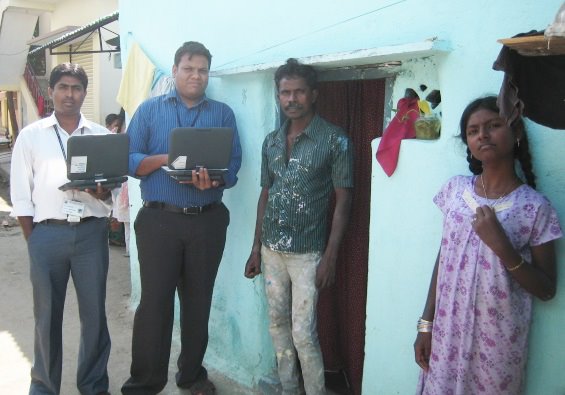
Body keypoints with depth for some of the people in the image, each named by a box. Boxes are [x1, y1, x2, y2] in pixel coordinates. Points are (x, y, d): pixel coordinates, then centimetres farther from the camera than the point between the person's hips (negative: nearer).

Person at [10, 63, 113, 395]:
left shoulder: (101, 135, 9)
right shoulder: (31, 135, 7)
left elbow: (114, 190, 7)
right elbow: (21, 193, 6)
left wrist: (100, 191, -15)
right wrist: (33, 239, 0)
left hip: (91, 232, 1)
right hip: (47, 233, 0)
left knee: (94, 312, 8)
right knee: (47, 314, 8)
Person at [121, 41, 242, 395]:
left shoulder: (223, 113, 8)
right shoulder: (150, 109, 6)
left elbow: (233, 165, 1)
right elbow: (130, 160, -1)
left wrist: (212, 181, -20)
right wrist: (165, 158, -18)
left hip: (208, 220, 2)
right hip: (159, 219, -1)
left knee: (198, 300, 11)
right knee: (154, 300, -1)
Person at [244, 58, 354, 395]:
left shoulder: (336, 141, -8)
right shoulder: (271, 141, 8)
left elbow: (343, 200, -9)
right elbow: (266, 195, 13)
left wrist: (330, 257, -14)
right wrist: (256, 248, 12)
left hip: (307, 253, -5)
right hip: (271, 249, 6)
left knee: (304, 333, -3)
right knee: (278, 326, 14)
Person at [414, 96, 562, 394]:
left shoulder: (535, 207, -10)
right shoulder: (454, 189, -1)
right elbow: (443, 259, 6)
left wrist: (501, 245, -21)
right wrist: (426, 323, 6)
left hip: (498, 341, -3)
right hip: (447, 333, 3)